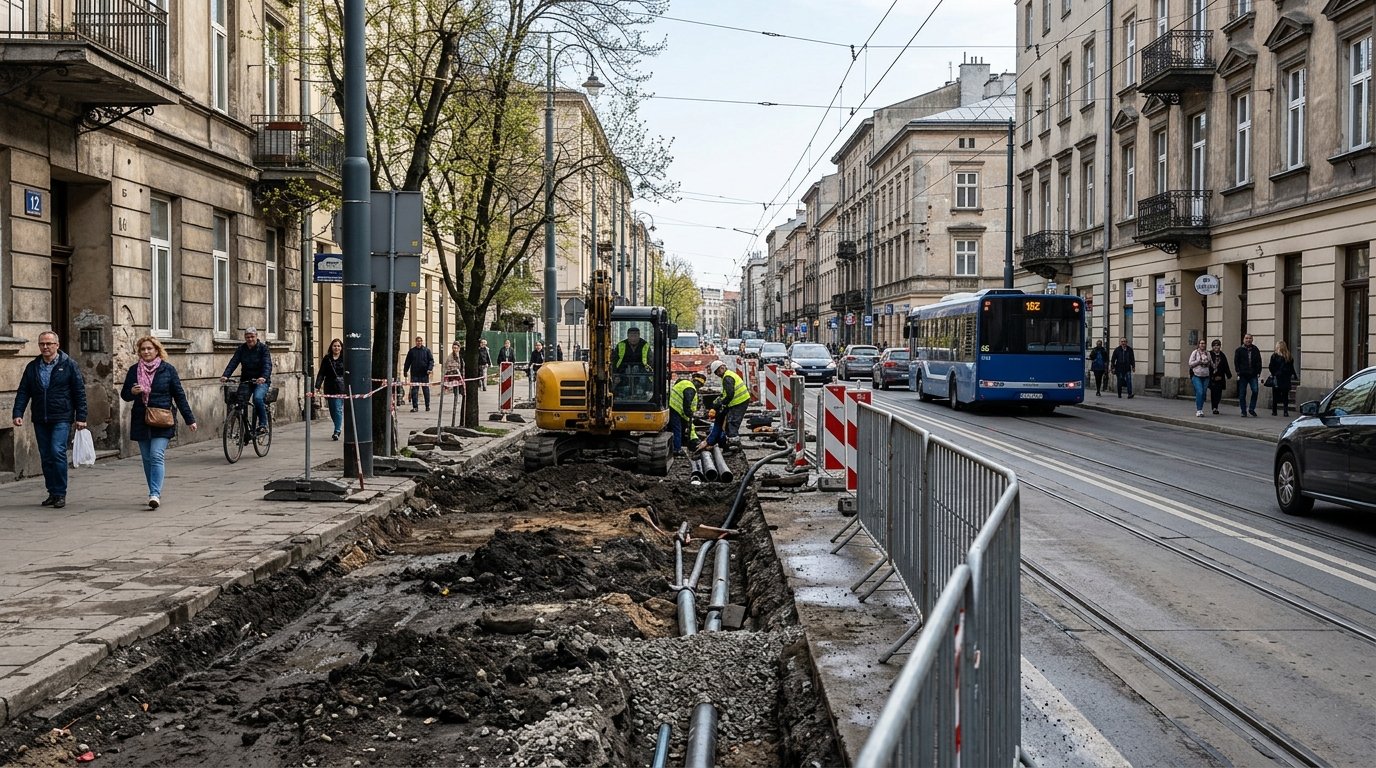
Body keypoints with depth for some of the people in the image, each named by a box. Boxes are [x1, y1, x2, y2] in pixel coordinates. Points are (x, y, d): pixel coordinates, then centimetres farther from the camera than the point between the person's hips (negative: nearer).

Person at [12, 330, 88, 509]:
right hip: (40, 420, 5)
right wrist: (18, 413, -4)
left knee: (57, 452, -16)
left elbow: (79, 392, -1)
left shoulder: (69, 365, -1)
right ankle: (53, 493, 17)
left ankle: (60, 493, -8)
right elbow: (23, 392, 9)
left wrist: (81, 417, -6)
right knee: (46, 457, 8)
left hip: (61, 418, -5)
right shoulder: (32, 367, 10)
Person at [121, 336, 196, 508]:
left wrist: (190, 419, 1)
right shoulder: (134, 370, 8)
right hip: (141, 421, 3)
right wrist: (132, 392, -11)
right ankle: (155, 493, 19)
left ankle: (155, 494, -20)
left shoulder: (167, 369, 1)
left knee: (157, 456, -15)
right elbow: (124, 395, 14)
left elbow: (179, 395, 3)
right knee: (147, 459, 8)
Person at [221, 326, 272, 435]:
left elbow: (267, 364, -19)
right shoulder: (241, 348, 4)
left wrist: (264, 377, -39)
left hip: (261, 381, -4)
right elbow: (233, 362, -7)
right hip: (246, 380, 4)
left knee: (257, 398, -31)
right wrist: (225, 375, -24)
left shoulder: (263, 348, -6)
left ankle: (263, 424, -16)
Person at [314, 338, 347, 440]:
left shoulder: (345, 359, 2)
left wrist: (350, 388, 0)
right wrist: (318, 386, -5)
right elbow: (321, 373, 5)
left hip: (341, 388, -3)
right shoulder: (326, 359, 6)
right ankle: (339, 427, 25)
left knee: (338, 409, -9)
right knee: (332, 410, 8)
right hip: (329, 388, 3)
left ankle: (337, 431, -7)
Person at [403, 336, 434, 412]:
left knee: (426, 389, 7)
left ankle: (427, 405, 18)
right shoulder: (411, 351, 6)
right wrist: (405, 371, 6)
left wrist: (430, 369, -13)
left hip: (424, 374, 0)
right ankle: (415, 407, 0)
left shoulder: (426, 350, 3)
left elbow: (431, 360, 1)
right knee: (414, 390, -3)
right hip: (414, 374, 1)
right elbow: (407, 362, 10)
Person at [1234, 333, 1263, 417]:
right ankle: (1243, 411, 10)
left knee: (1255, 391, -13)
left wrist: (1258, 372, 3)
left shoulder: (1255, 350, 11)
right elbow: (1236, 362, 4)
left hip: (1253, 375, 1)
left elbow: (1259, 362, 12)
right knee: (1242, 393, 1)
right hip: (1243, 375, -1)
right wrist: (1238, 372, -6)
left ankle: (1251, 409, 2)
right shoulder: (1239, 350, 5)